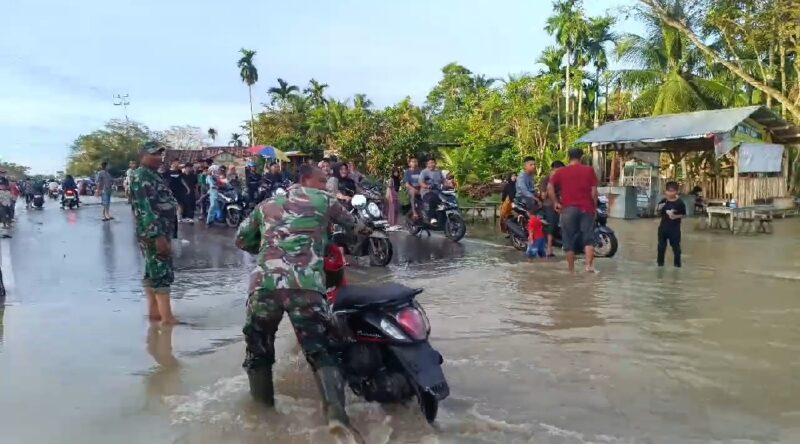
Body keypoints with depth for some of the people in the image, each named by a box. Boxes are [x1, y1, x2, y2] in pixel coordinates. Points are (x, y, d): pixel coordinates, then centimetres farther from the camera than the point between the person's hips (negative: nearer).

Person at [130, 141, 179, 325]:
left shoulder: (153, 175, 16)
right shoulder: (141, 176, -15)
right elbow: (145, 208, -23)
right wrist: (158, 235, -28)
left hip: (160, 231, 10)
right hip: (154, 232, -10)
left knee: (152, 272, 14)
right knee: (162, 273, -10)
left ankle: (154, 310, 22)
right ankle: (167, 317, -8)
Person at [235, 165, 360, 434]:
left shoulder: (267, 204, 25)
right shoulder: (322, 200, 17)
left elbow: (242, 240, 32)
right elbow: (350, 223, 32)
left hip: (264, 282, 3)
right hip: (306, 286, -2)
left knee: (258, 346, 20)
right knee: (319, 348, 3)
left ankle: (261, 404, 30)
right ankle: (336, 409, -14)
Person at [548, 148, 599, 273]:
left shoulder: (560, 172, 5)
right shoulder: (589, 170, 5)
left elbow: (549, 187, -7)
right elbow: (594, 191, 0)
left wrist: (556, 202, 0)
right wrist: (595, 206, 9)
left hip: (568, 209, 0)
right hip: (586, 208, 0)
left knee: (569, 240, 6)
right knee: (588, 238, 5)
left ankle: (571, 269, 11)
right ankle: (589, 265, -10)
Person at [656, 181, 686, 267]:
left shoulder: (680, 203, -9)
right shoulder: (663, 201, -1)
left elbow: (684, 215, -3)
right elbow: (659, 214, 7)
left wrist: (676, 216, -19)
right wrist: (658, 209, -14)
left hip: (675, 228, -3)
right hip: (663, 226, 3)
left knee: (676, 246, 6)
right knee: (661, 245, 11)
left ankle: (677, 263, 18)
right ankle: (660, 262, 24)